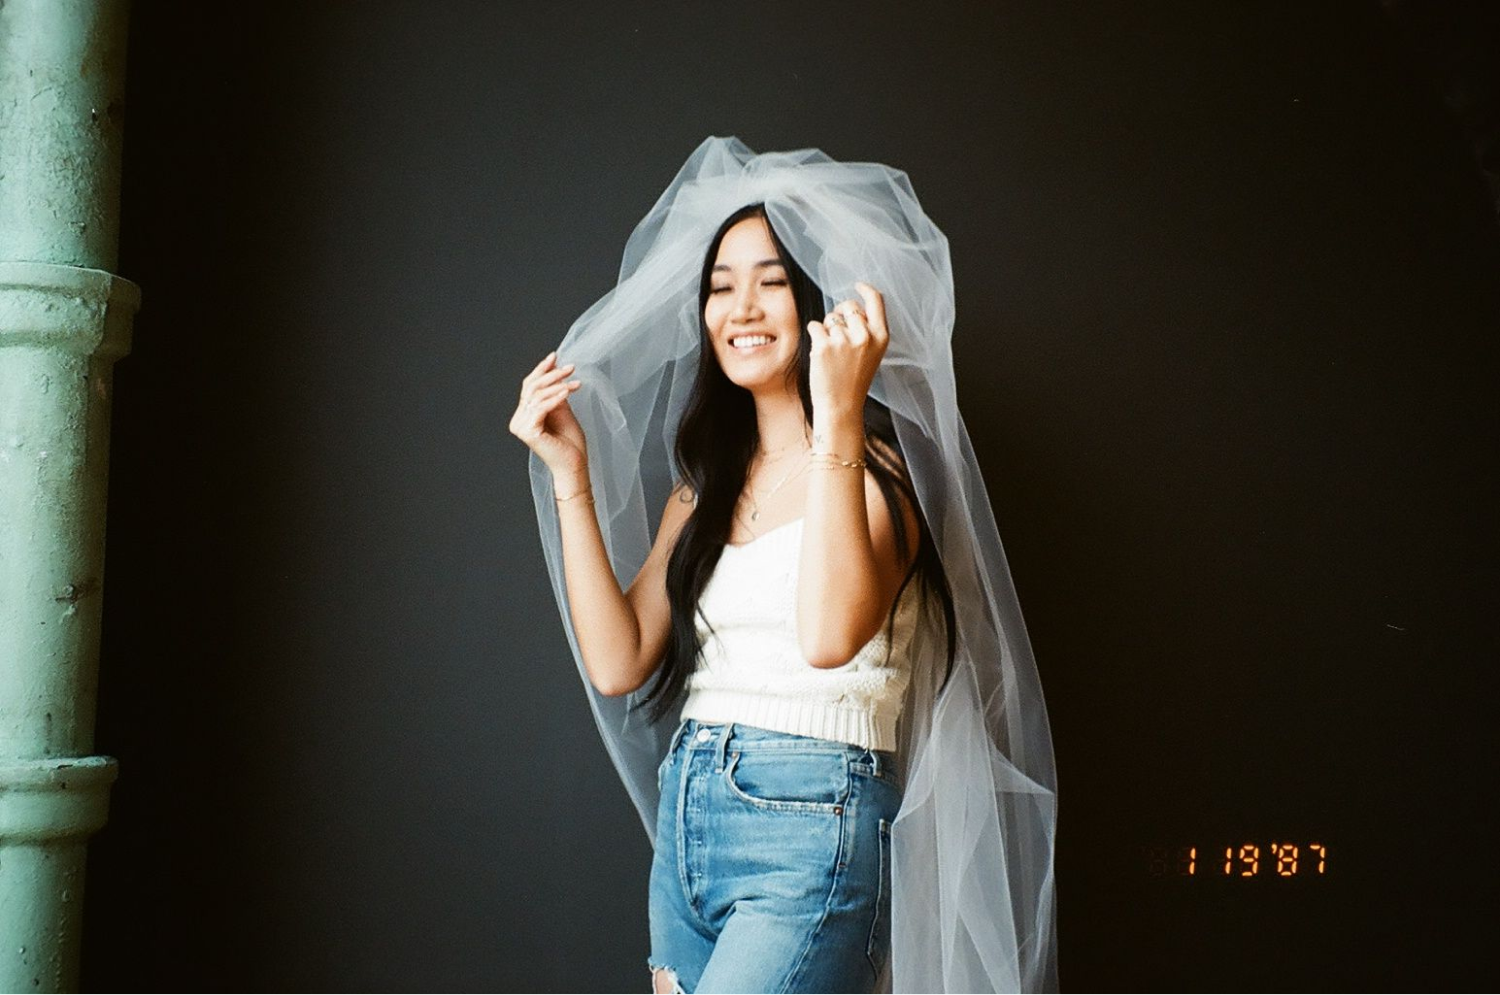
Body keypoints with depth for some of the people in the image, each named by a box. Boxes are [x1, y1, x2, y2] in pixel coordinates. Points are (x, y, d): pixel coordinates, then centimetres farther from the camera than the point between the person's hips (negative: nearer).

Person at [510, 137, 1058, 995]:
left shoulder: (878, 467, -6)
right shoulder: (704, 488, 14)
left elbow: (828, 635, -25)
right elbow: (618, 663, 3)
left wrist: (836, 418, -26)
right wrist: (570, 476, 1)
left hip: (809, 831, -7)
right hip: (687, 820, 7)